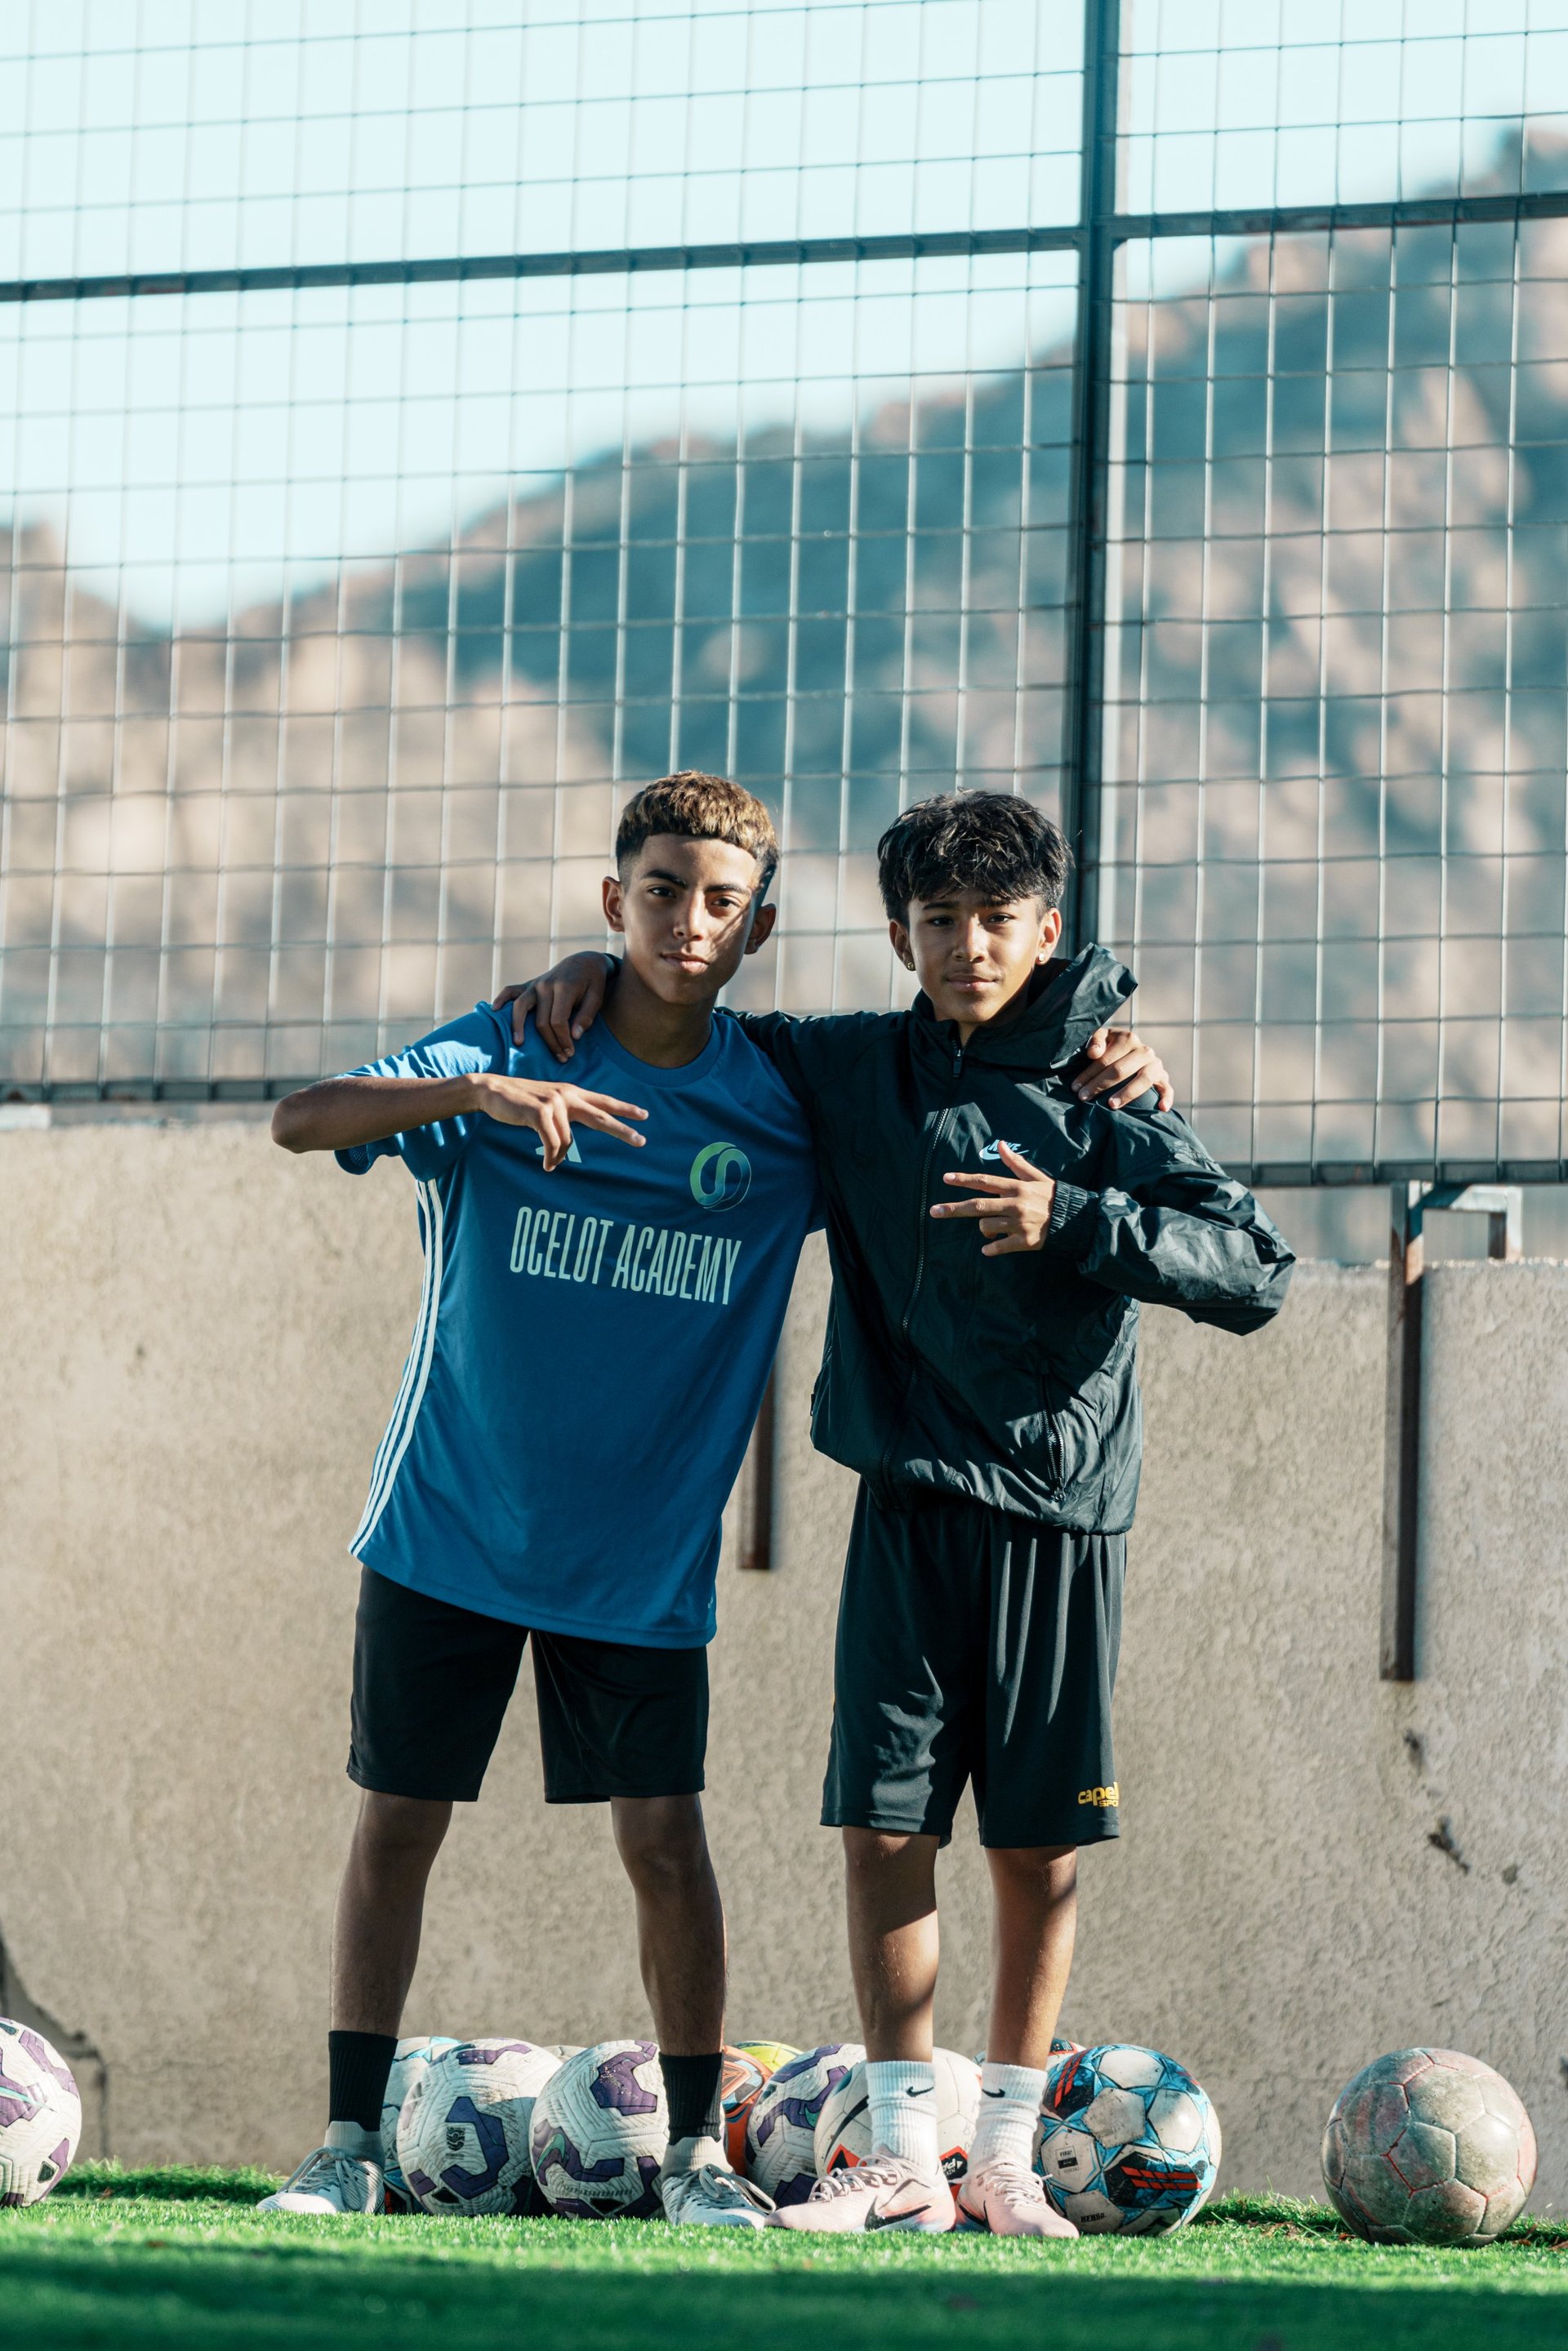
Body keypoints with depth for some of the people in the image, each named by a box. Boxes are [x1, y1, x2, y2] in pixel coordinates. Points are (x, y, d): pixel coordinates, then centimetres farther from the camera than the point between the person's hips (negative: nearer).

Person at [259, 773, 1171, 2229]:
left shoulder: (782, 1102, -1)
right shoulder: (504, 1051, -5)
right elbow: (299, 1121, -17)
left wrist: (1097, 1070, -7)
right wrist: (477, 1094, -34)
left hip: (642, 1556, 1)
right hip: (446, 1523, -1)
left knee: (663, 1836, -3)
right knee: (395, 1823, 2)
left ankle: (697, 2150, 8)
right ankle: (350, 2142, 11)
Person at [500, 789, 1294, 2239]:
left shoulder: (1100, 1099, -3)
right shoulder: (852, 1070, 7)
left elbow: (1257, 1272, -12)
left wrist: (1075, 1222, -22)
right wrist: (602, 975, 7)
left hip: (1058, 1516, -2)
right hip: (908, 1507, 2)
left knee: (1041, 1847, 2)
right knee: (884, 1828, -2)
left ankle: (1008, 2158, 13)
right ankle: (903, 2158, 6)